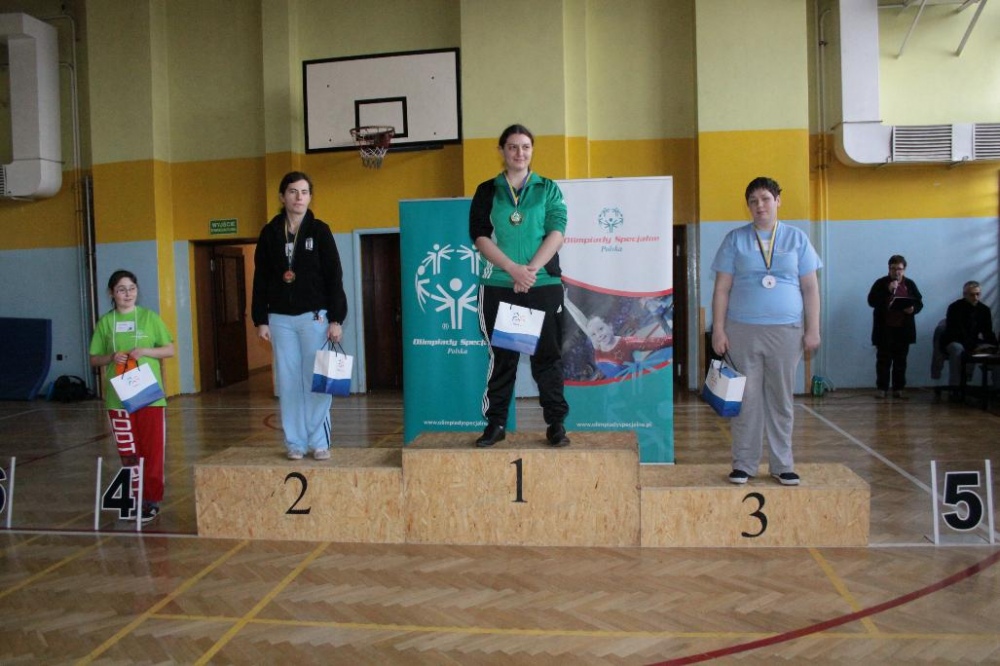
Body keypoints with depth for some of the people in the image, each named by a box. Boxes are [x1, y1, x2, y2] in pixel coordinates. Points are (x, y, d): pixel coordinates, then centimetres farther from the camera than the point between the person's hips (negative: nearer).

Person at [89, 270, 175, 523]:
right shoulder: (105, 322, 5)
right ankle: (134, 498, 19)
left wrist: (144, 351, -14)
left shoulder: (150, 317, 1)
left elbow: (170, 350, 2)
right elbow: (94, 359, 9)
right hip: (118, 397, 2)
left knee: (152, 451, 1)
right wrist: (111, 357, -11)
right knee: (128, 452, 8)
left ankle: (151, 500, 11)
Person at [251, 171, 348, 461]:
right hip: (281, 319, 2)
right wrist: (260, 320, 3)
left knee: (316, 380, -1)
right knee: (288, 381, 4)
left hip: (314, 317, -2)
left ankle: (319, 442, 8)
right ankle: (295, 442, 12)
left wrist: (336, 319, -8)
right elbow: (261, 280, 8)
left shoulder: (320, 231, 1)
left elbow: (334, 277, -2)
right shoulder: (269, 233, 7)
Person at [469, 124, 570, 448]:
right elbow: (480, 236, -2)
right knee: (501, 356, 5)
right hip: (498, 286, 0)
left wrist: (531, 268, -16)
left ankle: (556, 423, 10)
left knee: (547, 355, 2)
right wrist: (513, 269, -15)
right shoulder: (487, 191, 9)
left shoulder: (548, 189, 9)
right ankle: (496, 423, 14)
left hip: (544, 284, 0)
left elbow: (556, 232, -2)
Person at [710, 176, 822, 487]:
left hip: (786, 330, 1)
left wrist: (813, 329, 0)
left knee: (781, 400, 7)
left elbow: (810, 287, 7)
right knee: (746, 399, 3)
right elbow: (722, 288, 3)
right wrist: (718, 330, -4)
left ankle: (782, 465, 18)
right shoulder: (735, 239, 6)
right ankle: (744, 464, 12)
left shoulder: (796, 238, 8)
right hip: (743, 330, 0)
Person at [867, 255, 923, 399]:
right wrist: (888, 291, -19)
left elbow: (919, 303, 11)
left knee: (900, 360, 7)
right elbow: (871, 301, -11)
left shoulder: (910, 284, 8)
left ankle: (898, 389, 12)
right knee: (883, 360, 1)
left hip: (903, 329, 3)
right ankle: (881, 388, 8)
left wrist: (913, 309, -12)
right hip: (884, 329, -3)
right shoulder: (881, 283, -1)